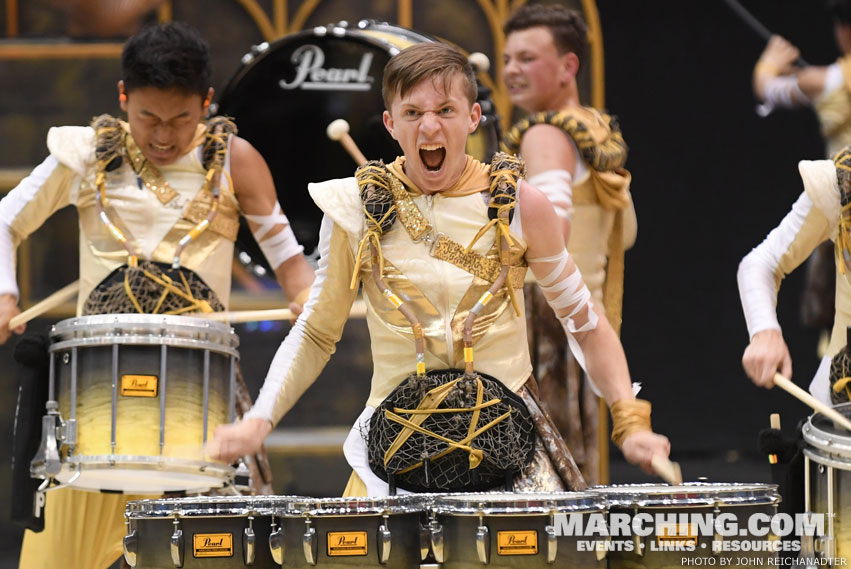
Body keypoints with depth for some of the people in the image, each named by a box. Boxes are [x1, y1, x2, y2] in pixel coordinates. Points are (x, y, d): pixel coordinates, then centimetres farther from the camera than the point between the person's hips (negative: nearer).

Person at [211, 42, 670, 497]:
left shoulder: (519, 206, -2)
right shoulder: (355, 208, 0)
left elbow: (585, 323, 6)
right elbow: (316, 332, 10)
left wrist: (631, 423, -5)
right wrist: (259, 420, -4)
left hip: (508, 443, 0)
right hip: (396, 445, 1)